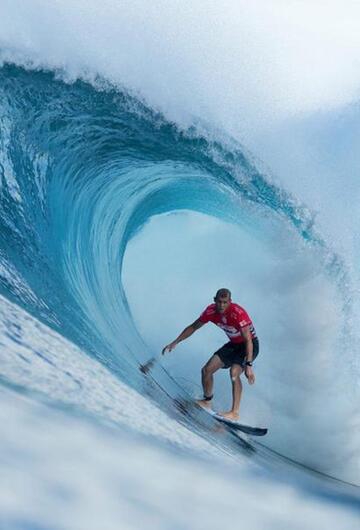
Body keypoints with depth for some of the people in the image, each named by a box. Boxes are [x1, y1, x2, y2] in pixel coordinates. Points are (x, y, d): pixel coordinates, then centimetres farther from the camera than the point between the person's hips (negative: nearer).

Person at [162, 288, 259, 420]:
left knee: (234, 372, -31)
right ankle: (207, 402, 25)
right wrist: (175, 342, -1)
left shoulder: (238, 313, -33)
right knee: (206, 370, 2)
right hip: (233, 344, 7)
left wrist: (248, 365, -41)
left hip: (249, 345, -7)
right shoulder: (211, 311, -14)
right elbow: (193, 327, 1)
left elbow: (248, 340, -34)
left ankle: (235, 412, -23)